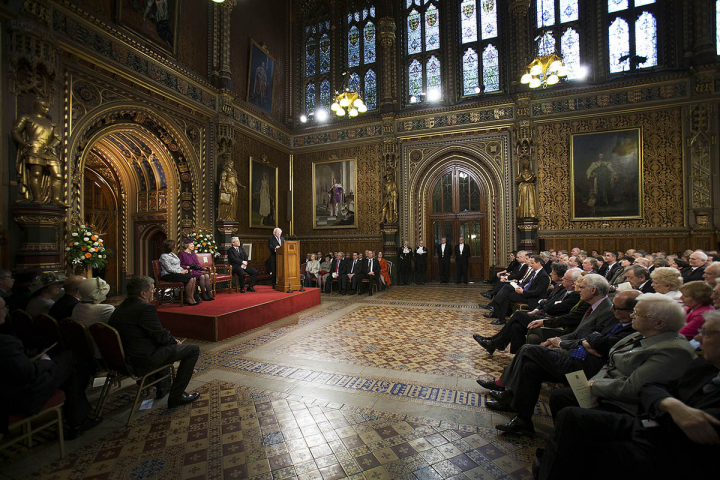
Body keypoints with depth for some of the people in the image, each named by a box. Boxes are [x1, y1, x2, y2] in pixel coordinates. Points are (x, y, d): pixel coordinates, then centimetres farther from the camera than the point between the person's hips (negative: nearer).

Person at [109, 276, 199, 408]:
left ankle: (161, 388, 41)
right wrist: (174, 341, 1)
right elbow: (160, 336, -19)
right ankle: (176, 397, 1)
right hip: (142, 362, -10)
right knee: (193, 349, -3)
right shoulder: (145, 308, -21)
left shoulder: (119, 308, 9)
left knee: (165, 346, 36)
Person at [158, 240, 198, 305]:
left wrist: (183, 270, 4)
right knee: (190, 279, -26)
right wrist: (180, 272, -15)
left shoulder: (173, 254, 20)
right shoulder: (164, 256, -7)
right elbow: (169, 269, -15)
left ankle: (192, 298, -16)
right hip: (168, 275, -8)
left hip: (177, 273, 8)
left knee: (193, 278, -18)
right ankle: (188, 299, -13)